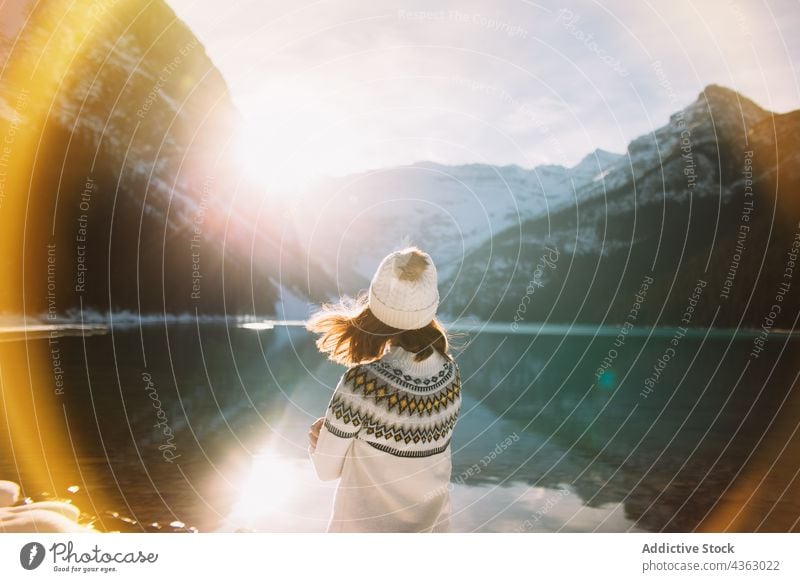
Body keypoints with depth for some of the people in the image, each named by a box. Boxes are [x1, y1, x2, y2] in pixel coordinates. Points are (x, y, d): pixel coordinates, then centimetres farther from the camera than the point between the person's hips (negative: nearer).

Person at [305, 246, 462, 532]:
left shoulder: (361, 382, -27)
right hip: (433, 523, 5)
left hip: (367, 527, -4)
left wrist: (317, 435, 4)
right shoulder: (450, 373, -12)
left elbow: (327, 468, -15)